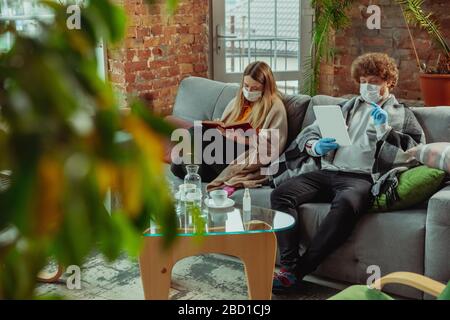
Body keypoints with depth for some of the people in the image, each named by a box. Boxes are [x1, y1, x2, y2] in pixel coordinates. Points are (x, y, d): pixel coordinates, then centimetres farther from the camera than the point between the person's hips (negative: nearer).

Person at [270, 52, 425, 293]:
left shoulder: (402, 115, 19)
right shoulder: (348, 108, 28)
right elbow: (306, 134, 22)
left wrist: (385, 131, -5)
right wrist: (315, 147, -1)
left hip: (363, 178, -4)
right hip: (328, 172, 5)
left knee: (345, 203, -39)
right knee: (281, 193, -22)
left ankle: (298, 272, -31)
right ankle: (289, 265, -28)